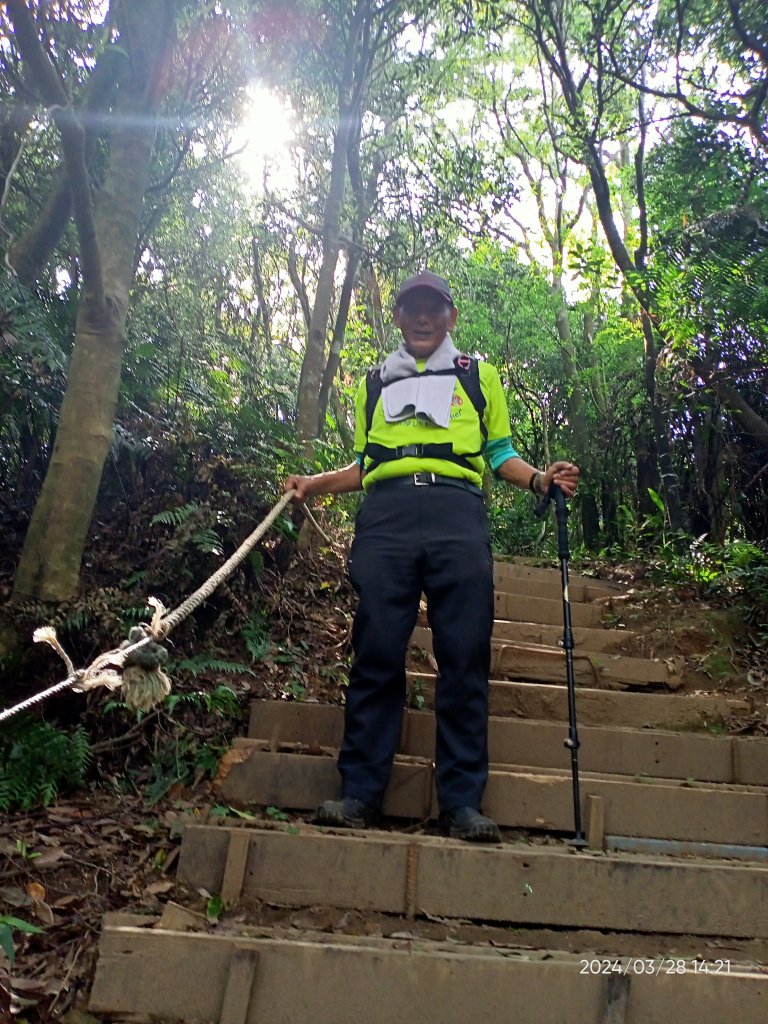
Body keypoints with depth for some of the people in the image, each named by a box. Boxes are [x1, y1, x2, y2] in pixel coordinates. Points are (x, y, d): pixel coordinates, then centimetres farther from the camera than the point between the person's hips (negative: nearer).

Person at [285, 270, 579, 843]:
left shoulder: (478, 375, 24)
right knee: (376, 655, -5)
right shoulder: (375, 383, 27)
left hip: (458, 516, -1)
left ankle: (463, 802, -1)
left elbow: (500, 452, 21)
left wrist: (539, 478, 2)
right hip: (385, 516, 1)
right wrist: (315, 484, 10)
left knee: (465, 659, -6)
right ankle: (360, 793, 2)